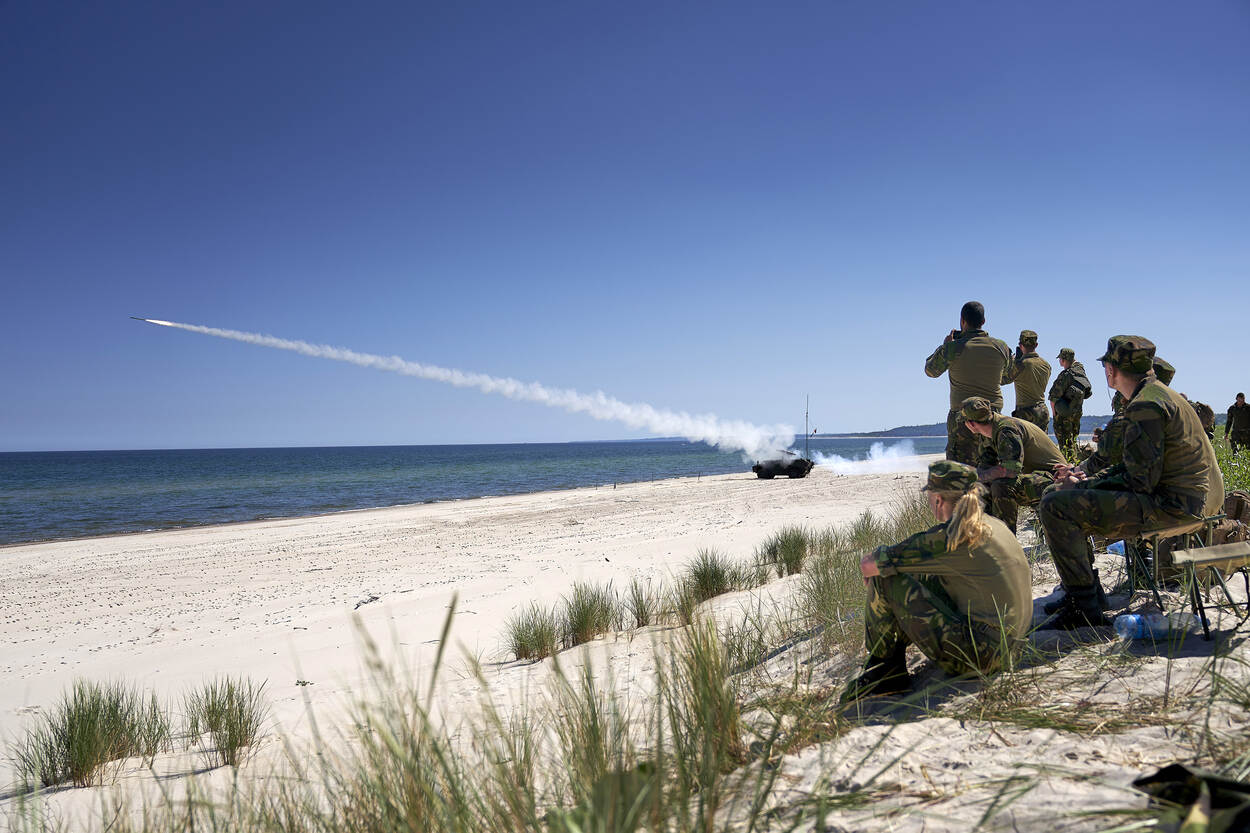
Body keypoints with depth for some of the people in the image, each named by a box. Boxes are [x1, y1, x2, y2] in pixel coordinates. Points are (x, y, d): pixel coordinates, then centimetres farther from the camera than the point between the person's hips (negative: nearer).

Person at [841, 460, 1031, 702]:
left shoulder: (946, 537, -15)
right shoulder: (994, 525, 9)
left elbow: (867, 565, -9)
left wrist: (874, 565, 14)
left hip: (977, 654, -9)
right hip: (1008, 648, 9)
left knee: (884, 579, -6)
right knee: (924, 577, 22)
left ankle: (881, 666, 9)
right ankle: (895, 654, 21)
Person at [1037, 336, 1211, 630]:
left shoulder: (1146, 406, -19)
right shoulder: (1158, 394, 15)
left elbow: (1141, 481, -23)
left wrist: (1086, 486, -12)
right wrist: (1091, 478, 6)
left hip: (1169, 506, -11)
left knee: (1055, 506, -21)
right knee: (1064, 495, 19)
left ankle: (1084, 606, -15)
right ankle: (1084, 590, 23)